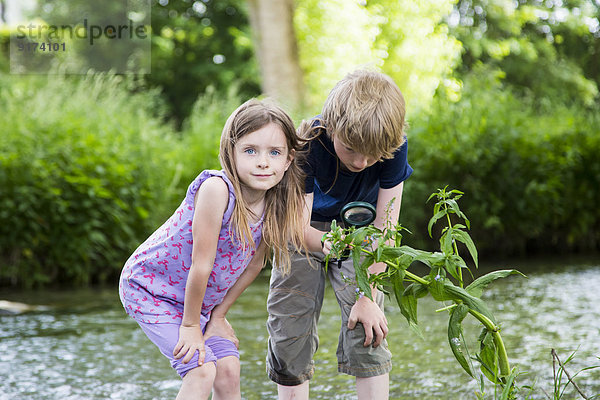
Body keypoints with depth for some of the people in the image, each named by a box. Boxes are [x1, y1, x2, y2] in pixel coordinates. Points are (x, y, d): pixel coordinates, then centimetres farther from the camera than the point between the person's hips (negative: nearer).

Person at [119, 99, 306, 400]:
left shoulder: (275, 204, -13)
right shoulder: (217, 188, -33)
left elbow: (254, 264, 0)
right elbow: (201, 265, -27)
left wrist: (217, 315, 3)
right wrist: (190, 325, -19)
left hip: (200, 297, 6)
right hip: (150, 288, -6)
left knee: (228, 370, -2)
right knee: (202, 371, -17)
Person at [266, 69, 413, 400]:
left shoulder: (393, 147, -28)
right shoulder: (307, 145, -32)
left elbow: (384, 227, -22)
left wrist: (367, 296, -24)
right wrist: (328, 245, -55)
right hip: (307, 229, 0)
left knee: (367, 327, -14)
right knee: (289, 328, -3)